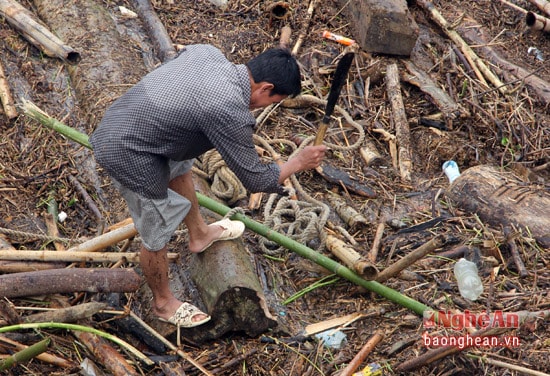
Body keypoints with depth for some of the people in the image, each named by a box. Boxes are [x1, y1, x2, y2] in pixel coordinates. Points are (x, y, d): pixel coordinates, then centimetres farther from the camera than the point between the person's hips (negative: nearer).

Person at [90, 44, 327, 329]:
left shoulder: (206, 51, -3)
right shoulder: (229, 112, -25)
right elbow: (255, 179, -14)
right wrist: (299, 162, 1)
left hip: (115, 120, 9)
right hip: (129, 155, -9)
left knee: (179, 166, 31)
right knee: (157, 233, 10)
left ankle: (199, 234, 53)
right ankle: (163, 303, 35)